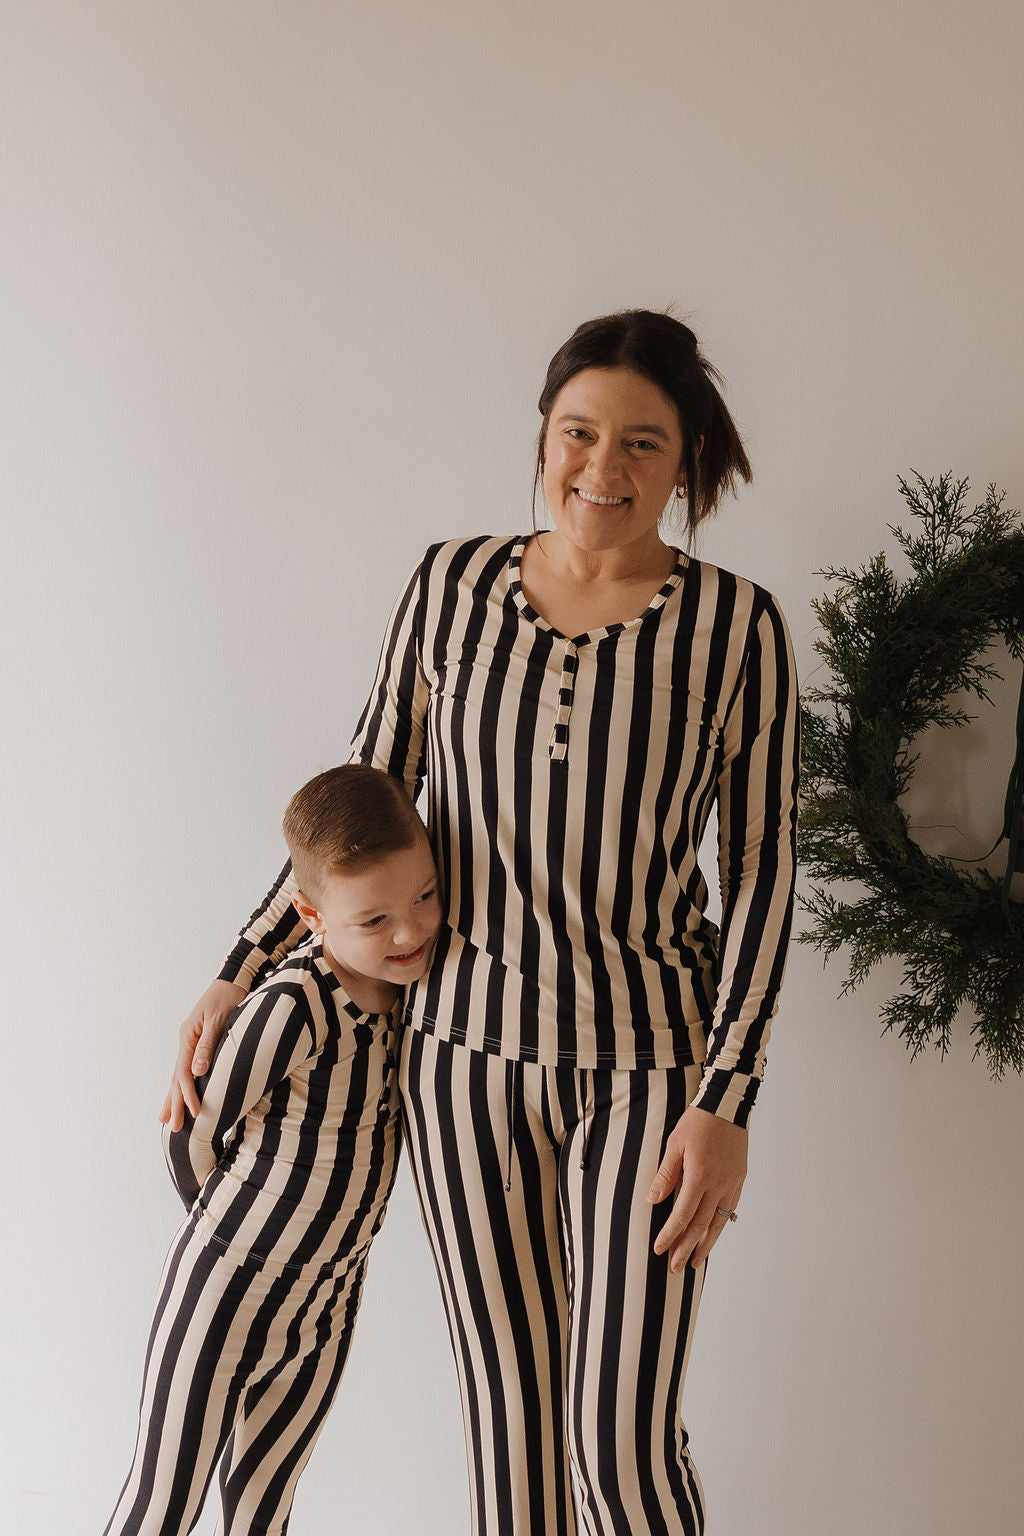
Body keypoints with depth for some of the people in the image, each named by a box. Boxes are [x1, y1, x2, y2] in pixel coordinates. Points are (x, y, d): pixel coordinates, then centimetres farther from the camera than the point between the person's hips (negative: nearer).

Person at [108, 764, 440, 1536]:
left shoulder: (405, 975, -8)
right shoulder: (291, 1009, -29)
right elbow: (195, 1134, -14)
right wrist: (239, 1225, 3)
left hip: (326, 1307, 6)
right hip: (226, 1298, -5)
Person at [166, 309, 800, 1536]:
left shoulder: (736, 626, -7)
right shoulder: (453, 586, -1)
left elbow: (761, 871, -5)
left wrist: (726, 1103, -10)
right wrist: (242, 970, 4)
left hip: (648, 1060, -2)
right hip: (467, 1040, 2)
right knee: (507, 1404, 12)